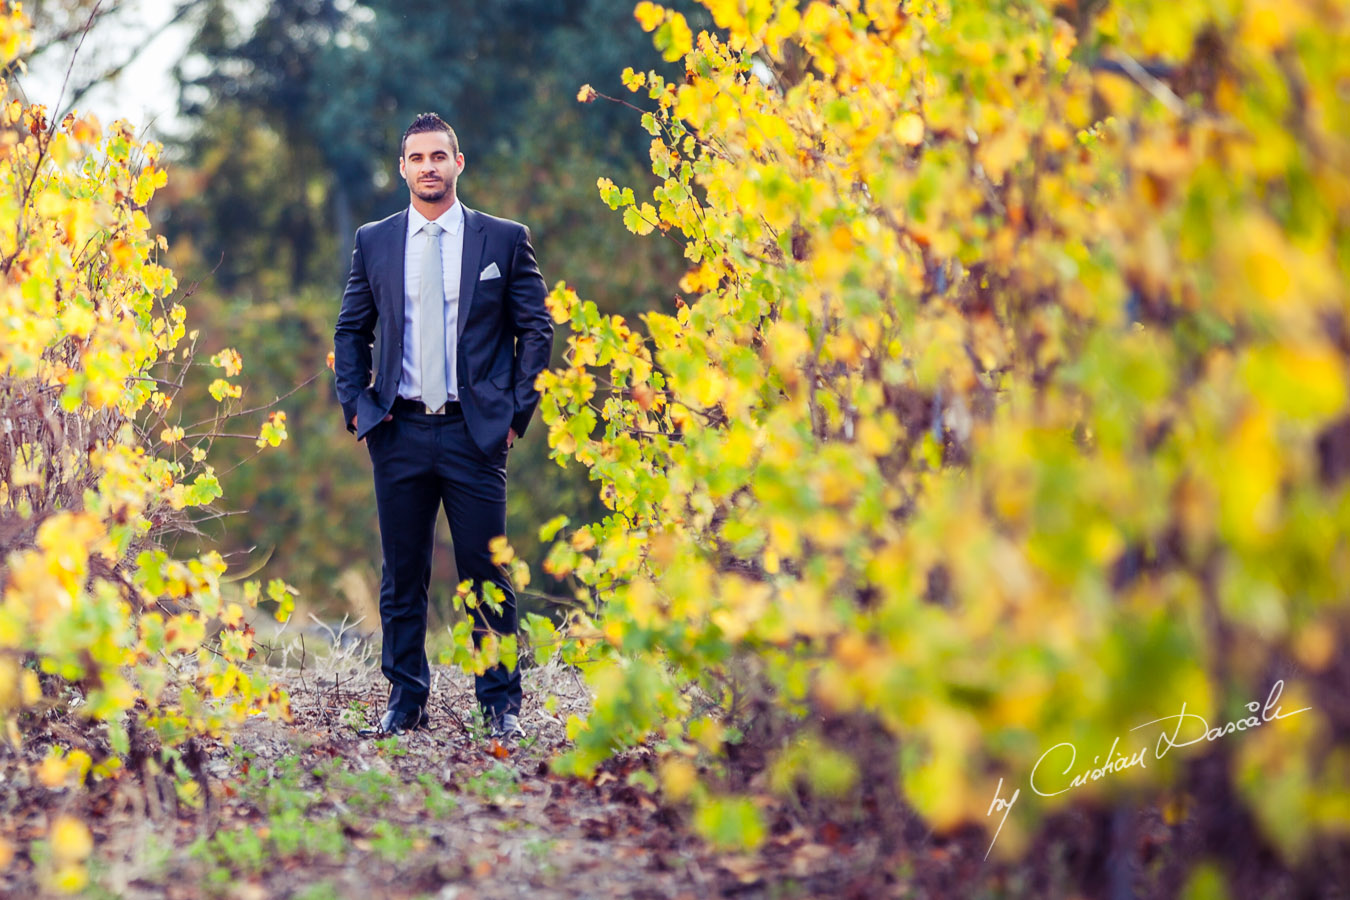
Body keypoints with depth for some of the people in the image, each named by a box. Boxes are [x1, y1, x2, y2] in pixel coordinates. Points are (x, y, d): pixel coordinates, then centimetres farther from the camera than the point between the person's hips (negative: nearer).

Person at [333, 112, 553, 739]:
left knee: (486, 573, 0)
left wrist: (518, 410, -1)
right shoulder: (373, 242, 9)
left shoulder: (504, 239, 4)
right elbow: (350, 331, 16)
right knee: (402, 577, 6)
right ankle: (405, 700, 16)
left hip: (476, 430, -2)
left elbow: (536, 329, 6)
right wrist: (357, 404, 5)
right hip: (399, 431, 2)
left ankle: (501, 705, 10)